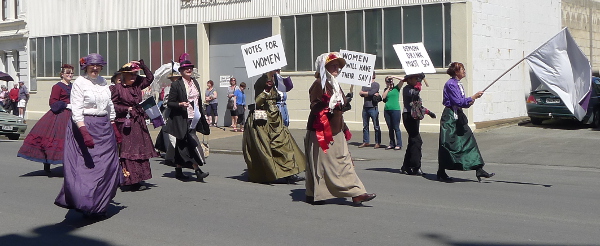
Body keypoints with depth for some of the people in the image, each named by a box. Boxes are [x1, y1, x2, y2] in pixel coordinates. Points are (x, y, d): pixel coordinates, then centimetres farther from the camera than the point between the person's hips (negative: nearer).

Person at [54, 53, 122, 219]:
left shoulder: (103, 82, 12)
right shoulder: (80, 82, -7)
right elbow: (76, 110, -14)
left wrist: (114, 129, 17)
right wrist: (84, 133, -24)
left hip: (104, 128, 6)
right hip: (85, 126, -6)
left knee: (107, 167, 4)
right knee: (86, 167, -4)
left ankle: (99, 207, 16)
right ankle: (88, 207, 8)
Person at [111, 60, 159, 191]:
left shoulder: (137, 85, 10)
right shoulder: (118, 88, -4)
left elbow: (150, 78, 15)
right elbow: (113, 105, -4)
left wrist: (142, 65, 8)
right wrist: (126, 109, -12)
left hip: (139, 122, 6)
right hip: (125, 123, -6)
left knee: (141, 150, 4)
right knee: (127, 152, -7)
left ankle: (138, 179, 9)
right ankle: (130, 181, -5)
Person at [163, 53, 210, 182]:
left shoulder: (195, 83, 14)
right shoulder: (176, 85, -6)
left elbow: (199, 101, 20)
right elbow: (169, 103, -7)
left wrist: (202, 117, 17)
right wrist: (180, 104, -23)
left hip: (194, 118, 7)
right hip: (182, 120, -6)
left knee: (183, 146, 11)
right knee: (193, 143, -15)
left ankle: (178, 171, 18)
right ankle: (197, 171, -14)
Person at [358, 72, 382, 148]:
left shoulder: (376, 84, 0)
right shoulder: (365, 85, 17)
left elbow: (371, 93, -14)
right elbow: (361, 94, 3)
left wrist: (363, 93, 2)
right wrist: (371, 94, -10)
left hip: (373, 108, -6)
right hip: (365, 107, 6)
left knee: (376, 126, -3)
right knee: (365, 126, 9)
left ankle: (377, 143, 0)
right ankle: (365, 142, 15)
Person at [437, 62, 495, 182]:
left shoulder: (458, 84, 15)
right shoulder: (450, 84, -14)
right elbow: (458, 102, -21)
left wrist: (469, 102, 0)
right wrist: (473, 97, -17)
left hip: (459, 116, 9)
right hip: (450, 117, -9)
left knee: (470, 141, 2)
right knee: (447, 145, -2)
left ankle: (479, 170, 1)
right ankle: (441, 172, 10)